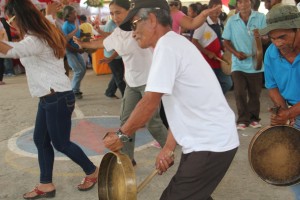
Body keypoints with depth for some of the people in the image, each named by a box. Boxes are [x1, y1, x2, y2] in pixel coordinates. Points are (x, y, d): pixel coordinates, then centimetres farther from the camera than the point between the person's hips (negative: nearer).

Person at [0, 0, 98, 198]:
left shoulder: (36, 40, -20)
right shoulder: (42, 35, 14)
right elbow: (16, 50, 22)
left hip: (57, 97, -10)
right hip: (49, 97, 10)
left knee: (61, 143, 3)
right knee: (40, 140, 13)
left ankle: (93, 172, 23)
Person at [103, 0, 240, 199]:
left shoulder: (167, 45, -16)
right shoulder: (174, 44, 15)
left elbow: (150, 102, -20)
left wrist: (121, 135, -7)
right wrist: (169, 147, 11)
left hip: (211, 145, -10)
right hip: (211, 140, 10)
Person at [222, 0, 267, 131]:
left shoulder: (261, 18, -3)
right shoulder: (232, 21, 1)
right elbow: (226, 42, 5)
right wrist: (236, 53, -12)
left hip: (256, 63, 0)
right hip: (238, 64, 0)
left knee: (255, 93, 10)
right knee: (240, 93, -3)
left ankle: (253, 118, 26)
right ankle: (243, 119, 8)